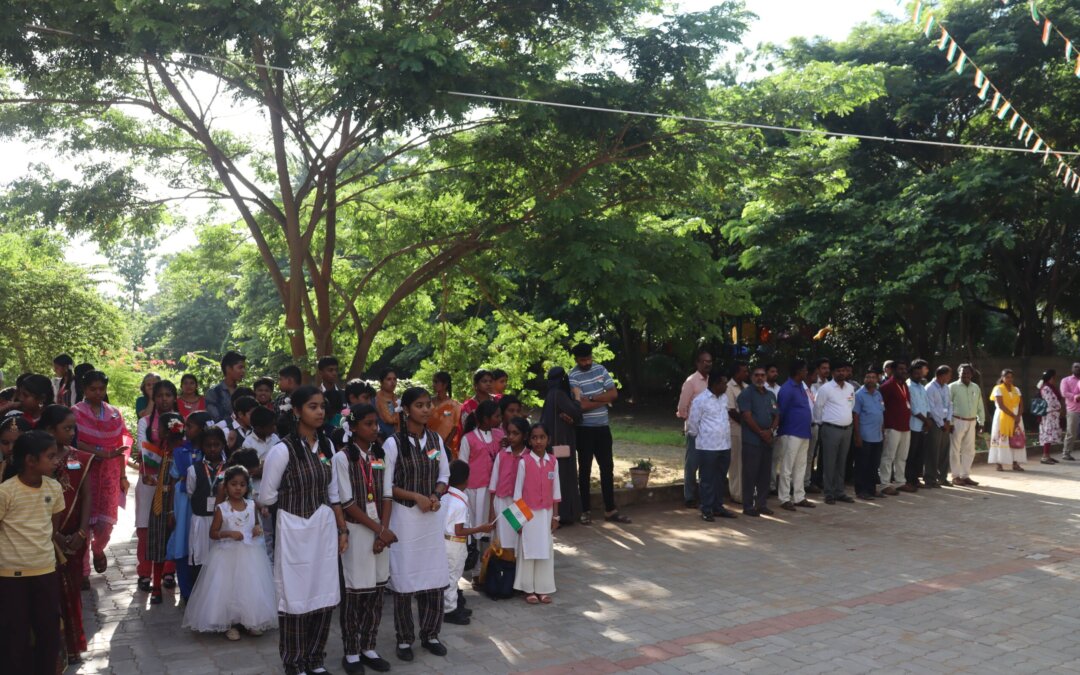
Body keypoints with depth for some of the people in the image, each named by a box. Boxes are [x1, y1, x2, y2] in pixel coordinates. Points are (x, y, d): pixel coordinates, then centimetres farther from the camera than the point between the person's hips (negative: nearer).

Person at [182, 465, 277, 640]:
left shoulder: (252, 506, 2)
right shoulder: (221, 509, -8)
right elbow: (212, 533, -5)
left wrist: (258, 529, -6)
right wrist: (228, 533, -21)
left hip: (250, 553, 3)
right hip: (228, 554, -3)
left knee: (252, 587, 5)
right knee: (227, 587, -1)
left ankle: (251, 622, 20)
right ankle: (228, 624, 15)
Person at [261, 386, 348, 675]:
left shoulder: (327, 445, 4)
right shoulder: (282, 450, -15)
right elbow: (268, 497, -6)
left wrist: (342, 529, 9)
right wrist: (296, 500, 9)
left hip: (325, 526, 5)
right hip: (295, 529, -5)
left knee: (324, 595, 10)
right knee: (296, 596, 5)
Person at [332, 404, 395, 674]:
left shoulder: (380, 456, 7)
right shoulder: (342, 458, -9)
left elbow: (385, 496, 7)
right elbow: (347, 502, -12)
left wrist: (383, 529, -5)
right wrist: (379, 529, -13)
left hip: (380, 530, 5)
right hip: (355, 531, -5)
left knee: (376, 590, 9)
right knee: (354, 592, 1)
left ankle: (368, 648, 20)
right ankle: (351, 653, 13)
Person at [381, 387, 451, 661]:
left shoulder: (436, 439, 4)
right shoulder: (393, 443, -9)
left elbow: (444, 475, 10)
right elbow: (387, 487, -7)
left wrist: (435, 495, -9)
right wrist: (417, 496, -15)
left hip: (433, 516, 4)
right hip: (404, 516, -4)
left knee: (435, 576, 7)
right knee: (404, 578, 3)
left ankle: (430, 635, 23)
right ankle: (405, 639, 18)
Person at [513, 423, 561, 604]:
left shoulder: (553, 461, 0)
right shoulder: (524, 462, -10)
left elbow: (555, 491, 5)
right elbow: (518, 491, -6)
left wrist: (555, 515, 5)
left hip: (546, 513, 3)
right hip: (528, 513, -3)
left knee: (546, 550, 6)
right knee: (528, 550, 4)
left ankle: (543, 589, 15)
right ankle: (528, 589, 14)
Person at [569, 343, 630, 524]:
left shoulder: (600, 370, 4)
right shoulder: (573, 377, -12)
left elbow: (614, 393, -3)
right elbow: (581, 406, -20)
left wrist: (592, 398, -14)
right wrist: (604, 399, -10)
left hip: (602, 427, 5)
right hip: (584, 429, -5)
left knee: (607, 468, 7)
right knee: (585, 470, 4)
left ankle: (610, 510, 15)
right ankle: (585, 511, 13)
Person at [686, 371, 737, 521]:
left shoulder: (724, 398, 10)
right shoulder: (700, 400, -12)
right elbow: (693, 422, -6)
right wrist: (700, 437, 4)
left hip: (725, 445, 7)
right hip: (707, 447, -7)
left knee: (721, 478, 13)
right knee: (708, 479, 0)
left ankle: (718, 507, 24)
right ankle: (706, 510, 7)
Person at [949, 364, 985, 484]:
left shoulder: (976, 388, 11)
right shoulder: (953, 387, -5)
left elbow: (980, 406, 14)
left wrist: (981, 421, 9)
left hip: (971, 422, 5)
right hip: (957, 421, -5)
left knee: (969, 450, 9)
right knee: (955, 449, 1)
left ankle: (965, 475, 18)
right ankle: (956, 476, 7)